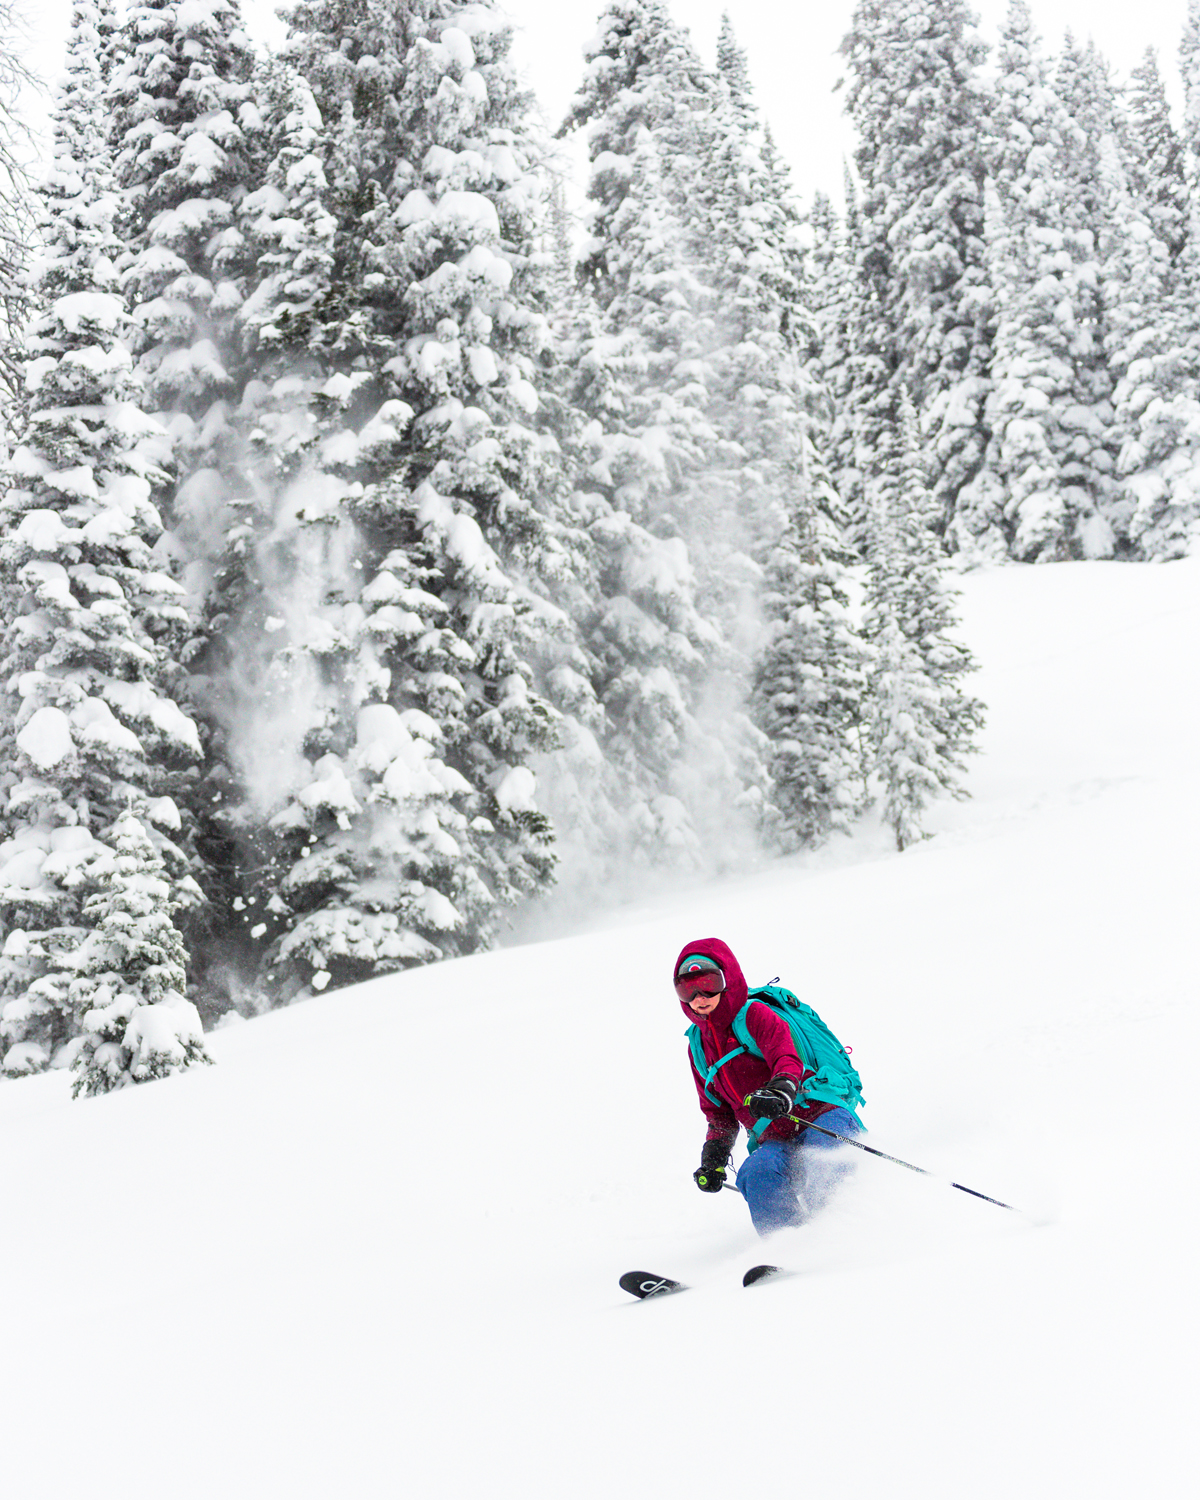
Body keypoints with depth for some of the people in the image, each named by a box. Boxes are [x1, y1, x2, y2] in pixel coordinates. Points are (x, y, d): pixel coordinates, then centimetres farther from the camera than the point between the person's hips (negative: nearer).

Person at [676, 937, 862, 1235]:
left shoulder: (754, 1014, 0)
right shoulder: (699, 1047, 18)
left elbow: (788, 1062, -17)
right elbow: (720, 1116, 28)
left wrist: (778, 1094, -39)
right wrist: (713, 1161, 13)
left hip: (820, 1116, -5)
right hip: (777, 1142, 5)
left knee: (823, 1167, -37)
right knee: (754, 1176, -29)